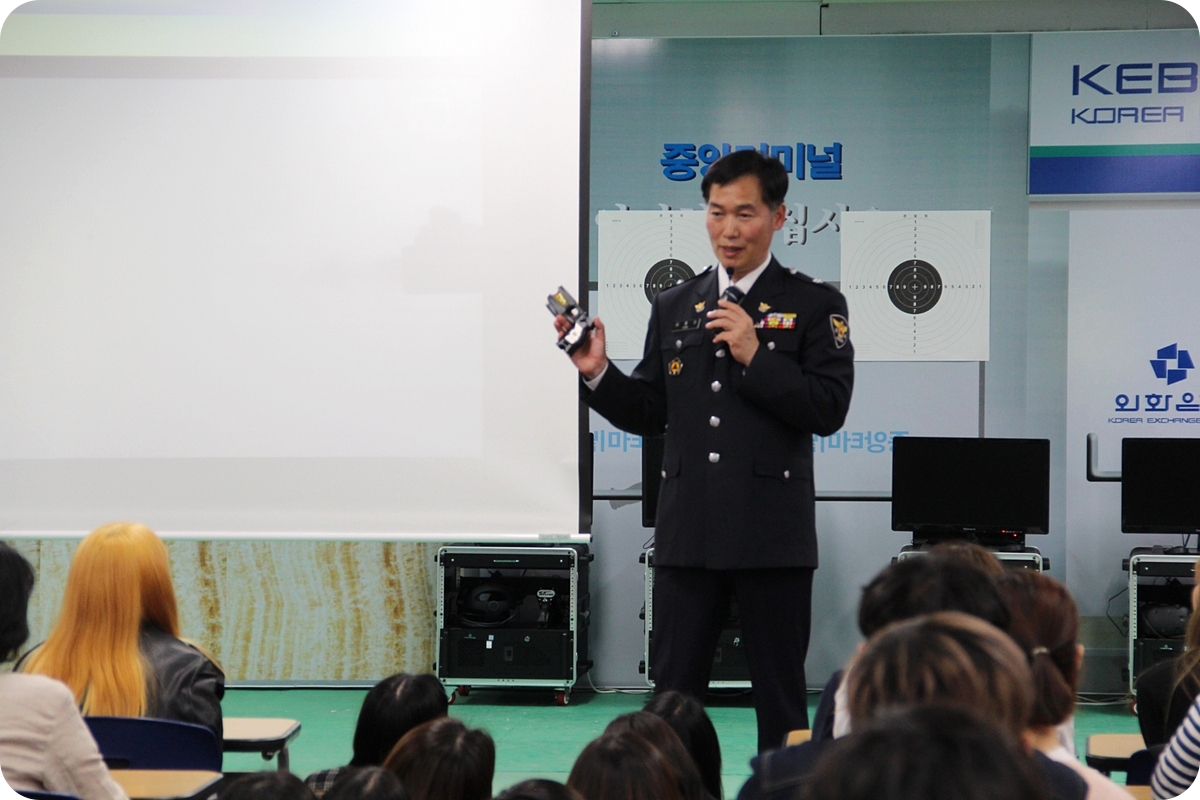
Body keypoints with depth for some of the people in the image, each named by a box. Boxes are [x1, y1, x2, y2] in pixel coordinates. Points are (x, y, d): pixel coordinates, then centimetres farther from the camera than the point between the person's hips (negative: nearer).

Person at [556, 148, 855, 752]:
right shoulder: (673, 308, 13)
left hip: (772, 534, -3)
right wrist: (597, 373, -4)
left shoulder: (814, 305, 1)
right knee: (673, 695, 7)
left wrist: (755, 357, -16)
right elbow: (648, 415, 12)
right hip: (689, 533, 3)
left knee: (780, 695, 5)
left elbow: (829, 409, -8)